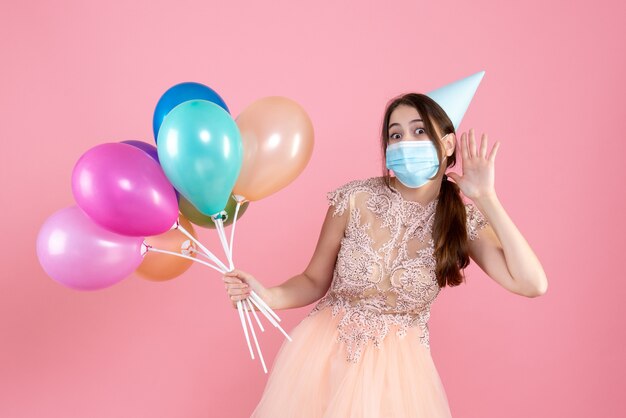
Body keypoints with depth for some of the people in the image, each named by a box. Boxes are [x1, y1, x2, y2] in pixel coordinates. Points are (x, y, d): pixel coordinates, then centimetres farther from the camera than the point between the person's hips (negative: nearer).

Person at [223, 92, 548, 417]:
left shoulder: (462, 219, -9)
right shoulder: (356, 199, -13)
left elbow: (533, 284, -19)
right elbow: (315, 281, -3)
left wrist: (486, 198, -19)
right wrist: (267, 297, -24)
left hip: (397, 364, 0)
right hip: (326, 352, 0)